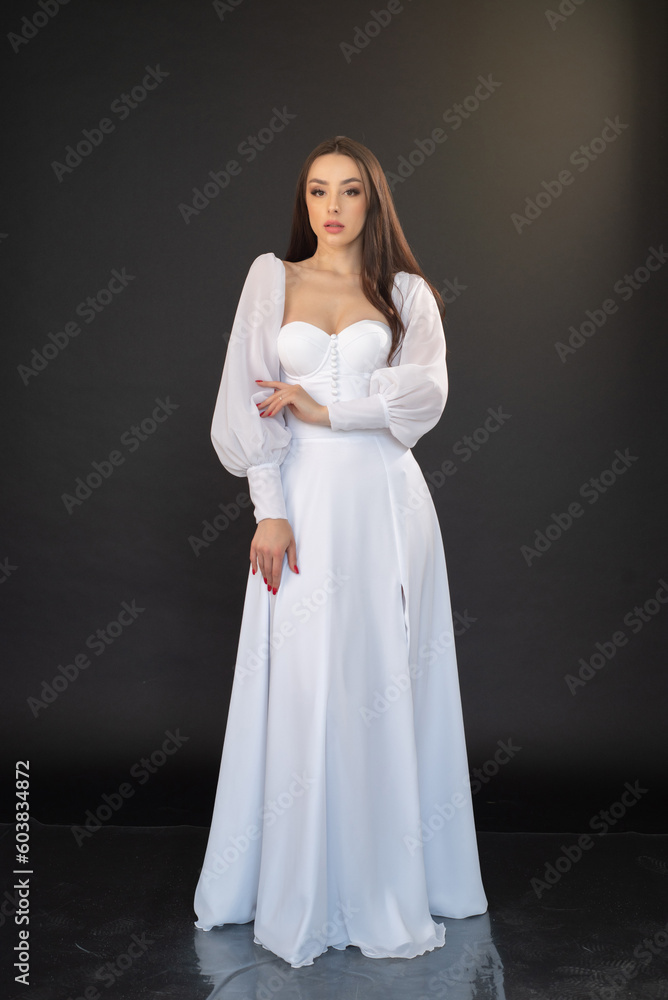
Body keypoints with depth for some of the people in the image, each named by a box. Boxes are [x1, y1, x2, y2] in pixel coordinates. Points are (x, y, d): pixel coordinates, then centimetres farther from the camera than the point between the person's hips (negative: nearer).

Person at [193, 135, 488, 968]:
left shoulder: (407, 293, 10)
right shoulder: (271, 280, 10)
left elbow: (424, 393, -6)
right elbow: (251, 403, 1)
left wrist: (320, 407, -10)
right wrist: (269, 511, -8)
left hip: (384, 500, 0)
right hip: (304, 498, 0)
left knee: (385, 682, 3)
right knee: (300, 686, -1)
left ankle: (391, 883, 17)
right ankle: (301, 892, 14)